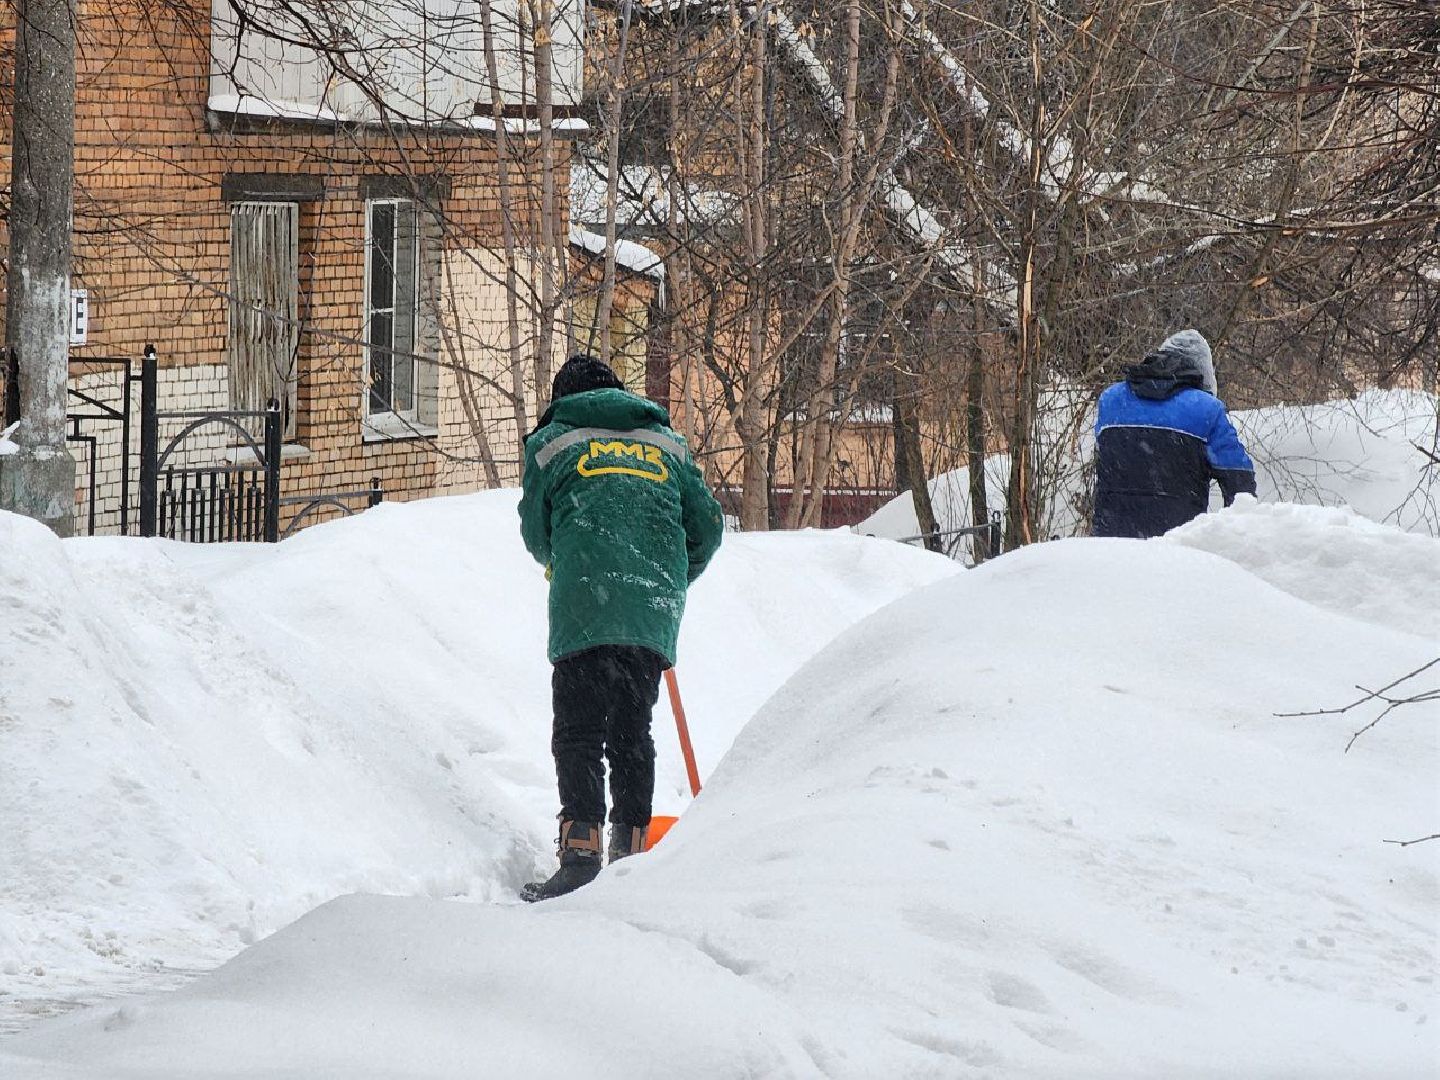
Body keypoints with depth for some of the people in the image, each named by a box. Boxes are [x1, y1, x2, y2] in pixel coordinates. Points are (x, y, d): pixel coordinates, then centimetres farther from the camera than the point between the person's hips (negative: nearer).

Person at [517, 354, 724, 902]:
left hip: (584, 610, -3)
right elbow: (707, 526, 18)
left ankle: (580, 851, -18)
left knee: (578, 732, -4)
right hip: (655, 612, 3)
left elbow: (535, 532, 16)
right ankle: (631, 851, 8)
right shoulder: (666, 441, 22)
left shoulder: (551, 441, 13)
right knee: (632, 731, 12)